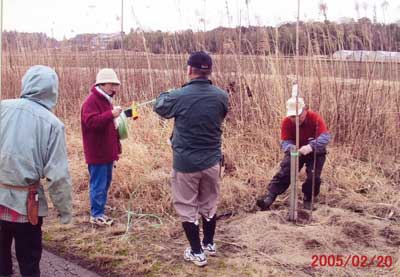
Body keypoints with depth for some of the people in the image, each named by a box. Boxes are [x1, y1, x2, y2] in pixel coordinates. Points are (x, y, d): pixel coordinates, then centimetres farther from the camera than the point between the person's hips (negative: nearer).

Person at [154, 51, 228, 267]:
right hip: (211, 160, 4)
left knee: (187, 207, 10)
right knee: (209, 204, 21)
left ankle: (197, 253, 16)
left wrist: (167, 94, 26)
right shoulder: (221, 96, -6)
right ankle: (209, 244, 36)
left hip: (185, 162, -4)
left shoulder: (179, 96, -16)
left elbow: (159, 106, 6)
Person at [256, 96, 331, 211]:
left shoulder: (315, 118, -25)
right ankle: (269, 198, -20)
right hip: (295, 151, 1)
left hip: (315, 152, -1)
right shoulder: (286, 122, -18)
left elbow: (325, 137, -37)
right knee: (284, 173, -14)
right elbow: (285, 142, -19)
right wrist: (291, 148, -45)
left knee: (314, 176, -14)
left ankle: (308, 200, 11)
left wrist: (311, 146, -56)